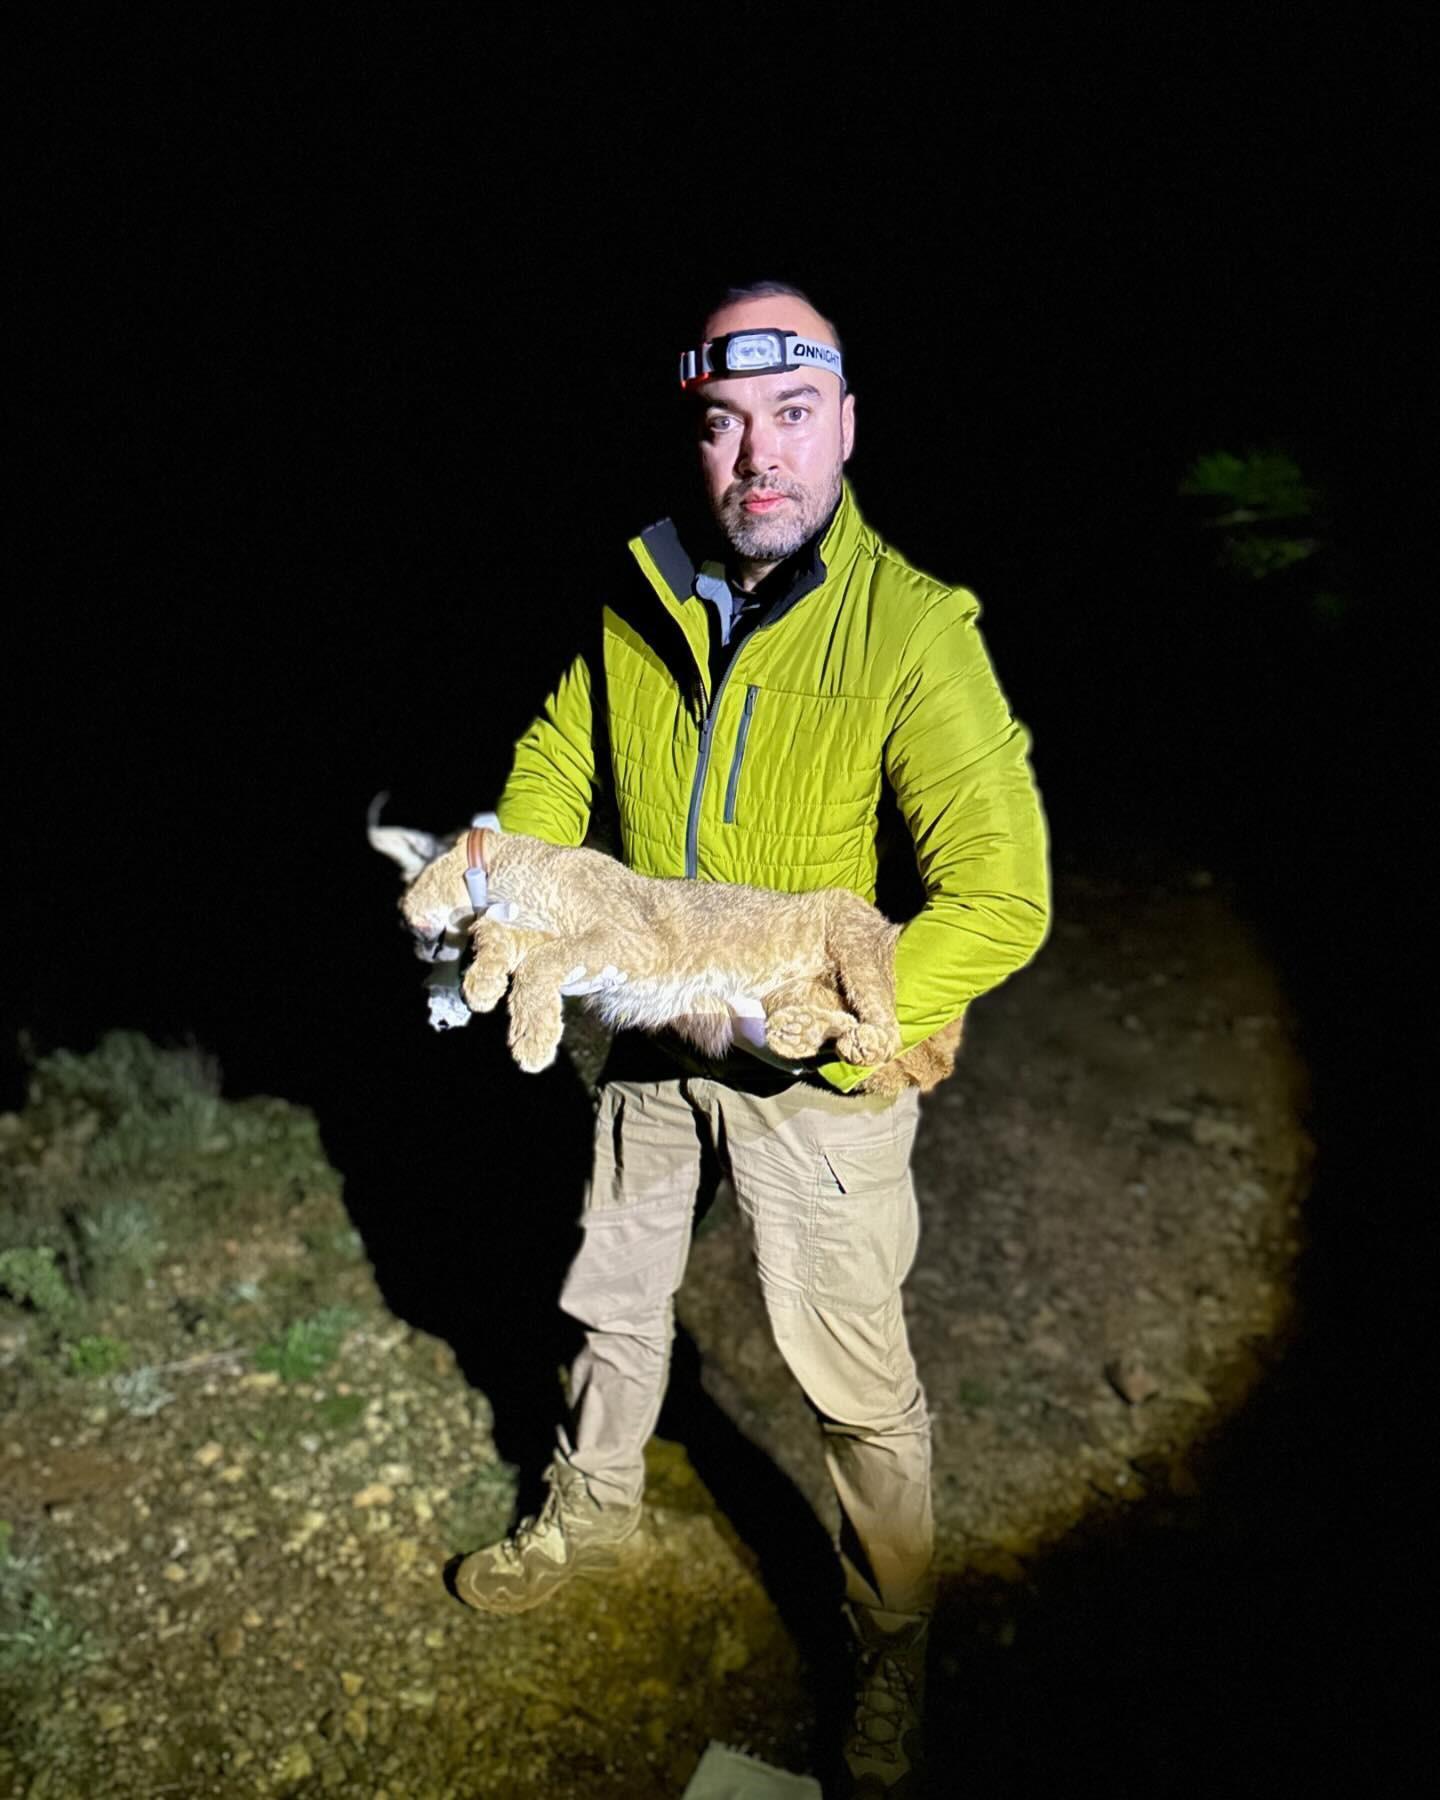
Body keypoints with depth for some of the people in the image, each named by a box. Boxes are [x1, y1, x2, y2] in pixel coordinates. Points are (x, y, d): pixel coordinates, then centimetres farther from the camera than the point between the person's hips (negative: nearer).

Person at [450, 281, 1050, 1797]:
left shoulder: (913, 630, -20)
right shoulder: (640, 591, -4)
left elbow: (1001, 896, -23)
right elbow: (558, 760, 11)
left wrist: (844, 1031, -30)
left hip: (817, 1063, -5)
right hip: (648, 1031, 5)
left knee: (854, 1373, 8)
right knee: (612, 1291, 23)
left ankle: (893, 1645, 36)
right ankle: (595, 1507, 53)